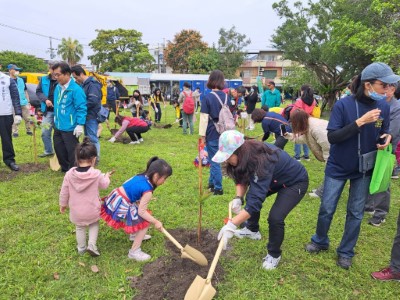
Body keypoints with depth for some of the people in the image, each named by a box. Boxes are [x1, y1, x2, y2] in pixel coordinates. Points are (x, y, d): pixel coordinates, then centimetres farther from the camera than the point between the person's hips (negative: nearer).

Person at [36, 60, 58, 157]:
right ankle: (48, 151, 27)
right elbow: (38, 92, 7)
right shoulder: (44, 79, 4)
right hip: (48, 111, 4)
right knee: (45, 132, 9)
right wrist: (45, 99, -10)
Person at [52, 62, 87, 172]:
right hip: (58, 127, 8)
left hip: (70, 128, -8)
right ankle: (65, 168, 37)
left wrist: (80, 125, -21)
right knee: (59, 148, 18)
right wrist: (56, 120, 19)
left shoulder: (76, 89, -17)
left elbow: (81, 108, -18)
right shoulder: (58, 87, 8)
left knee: (72, 151, 4)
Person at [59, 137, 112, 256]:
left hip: (76, 212, 2)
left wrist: (63, 204, 15)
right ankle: (92, 244, 10)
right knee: (94, 224, 25)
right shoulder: (96, 174, -19)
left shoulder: (69, 174, -14)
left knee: (79, 228, 24)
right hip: (92, 210, -2)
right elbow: (104, 185, 2)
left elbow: (64, 192, -2)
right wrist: (107, 177, 24)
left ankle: (81, 248, 39)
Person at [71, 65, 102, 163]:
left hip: (92, 116, -9)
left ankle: (96, 158, 11)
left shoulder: (92, 84, -15)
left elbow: (93, 101, -24)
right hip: (86, 116, 9)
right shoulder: (83, 84, 13)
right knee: (87, 138, 16)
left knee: (92, 138, -1)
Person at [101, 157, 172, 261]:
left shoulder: (141, 176, 2)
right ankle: (134, 252, 9)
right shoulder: (147, 191, -21)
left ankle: (136, 235, 47)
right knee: (145, 223, 1)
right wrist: (156, 222, -6)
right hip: (122, 207, -9)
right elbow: (141, 211, -17)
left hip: (116, 199, 9)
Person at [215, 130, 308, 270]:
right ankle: (253, 230, 35)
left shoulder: (262, 162, -40)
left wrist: (231, 225, -44)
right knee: (250, 197, 8)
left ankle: (274, 254, 7)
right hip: (275, 179, 8)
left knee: (275, 218, -20)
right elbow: (242, 179, -4)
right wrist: (238, 198, -23)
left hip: (295, 182, -8)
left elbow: (256, 200, -43)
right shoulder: (248, 155, -17)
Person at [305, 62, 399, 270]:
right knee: (327, 209, 9)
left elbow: (383, 132, 9)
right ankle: (320, 241, 35)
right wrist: (360, 122, -29)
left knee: (356, 213, 12)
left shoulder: (383, 106, -5)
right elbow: (332, 137, -21)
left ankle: (346, 252, 31)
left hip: (364, 169, 3)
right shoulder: (343, 105, -17)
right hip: (338, 167, -3)